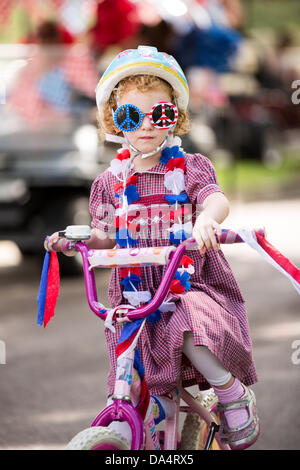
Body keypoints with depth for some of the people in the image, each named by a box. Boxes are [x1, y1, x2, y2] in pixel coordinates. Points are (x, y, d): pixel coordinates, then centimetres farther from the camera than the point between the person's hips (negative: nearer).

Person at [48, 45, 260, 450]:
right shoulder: (112, 181, 10)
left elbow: (216, 199, -19)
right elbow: (106, 236, 11)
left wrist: (207, 219, -43)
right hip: (135, 292, 3)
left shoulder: (189, 167, 0)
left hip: (191, 284, -3)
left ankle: (235, 395, -9)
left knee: (191, 333, -33)